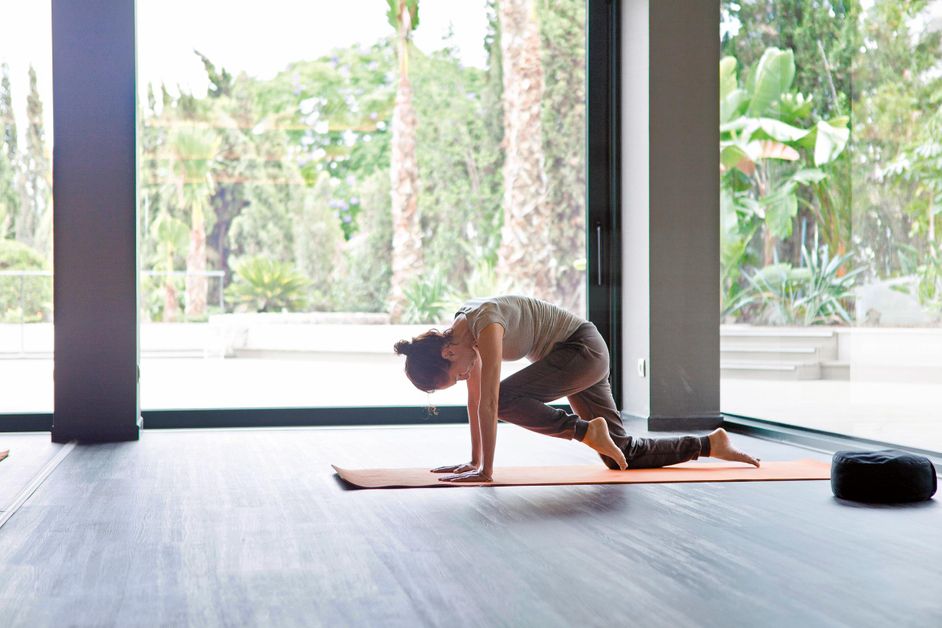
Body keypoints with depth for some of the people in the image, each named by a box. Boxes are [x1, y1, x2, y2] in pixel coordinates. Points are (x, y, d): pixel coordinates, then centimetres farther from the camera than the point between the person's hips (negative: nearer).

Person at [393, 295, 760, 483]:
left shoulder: (485, 325, -28)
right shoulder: (460, 333, -2)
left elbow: (488, 402, -31)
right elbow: (473, 400, 6)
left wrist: (485, 471, -30)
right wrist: (473, 460, 5)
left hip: (584, 348, -9)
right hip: (569, 356, 9)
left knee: (505, 399, -23)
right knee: (622, 455, 8)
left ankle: (589, 431, -16)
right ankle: (710, 445, 19)